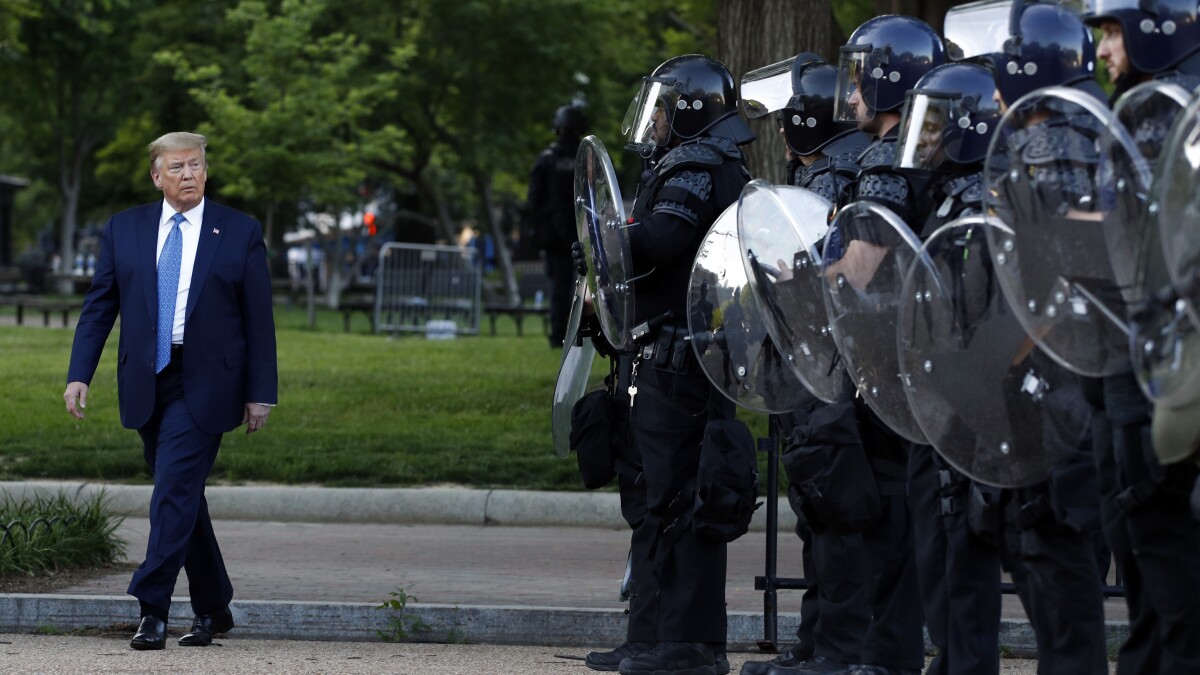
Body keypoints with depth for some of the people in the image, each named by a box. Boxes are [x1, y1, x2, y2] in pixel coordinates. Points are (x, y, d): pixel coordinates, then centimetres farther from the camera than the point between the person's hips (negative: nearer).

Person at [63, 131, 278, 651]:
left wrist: (260, 393, -2)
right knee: (182, 496, 11)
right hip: (147, 386, 4)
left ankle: (153, 609, -14)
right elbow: (99, 306, 8)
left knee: (175, 491, -14)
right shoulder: (123, 229, 8)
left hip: (204, 388, -4)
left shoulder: (240, 233, 1)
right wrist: (79, 374, -2)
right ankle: (212, 609, 22)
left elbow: (259, 320, 1)